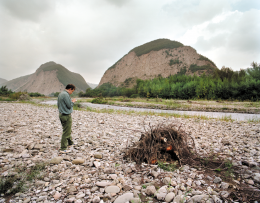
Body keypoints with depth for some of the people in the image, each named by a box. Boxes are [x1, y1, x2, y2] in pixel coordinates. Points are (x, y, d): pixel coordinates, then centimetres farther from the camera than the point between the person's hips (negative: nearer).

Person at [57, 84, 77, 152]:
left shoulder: (60, 94, 12)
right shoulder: (66, 95, -19)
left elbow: (58, 104, 18)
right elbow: (69, 105, -19)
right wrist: (72, 101, 0)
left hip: (61, 114, 10)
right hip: (66, 116, -10)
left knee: (68, 130, 23)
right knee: (66, 132, -2)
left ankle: (70, 143, 39)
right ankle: (63, 148, 4)